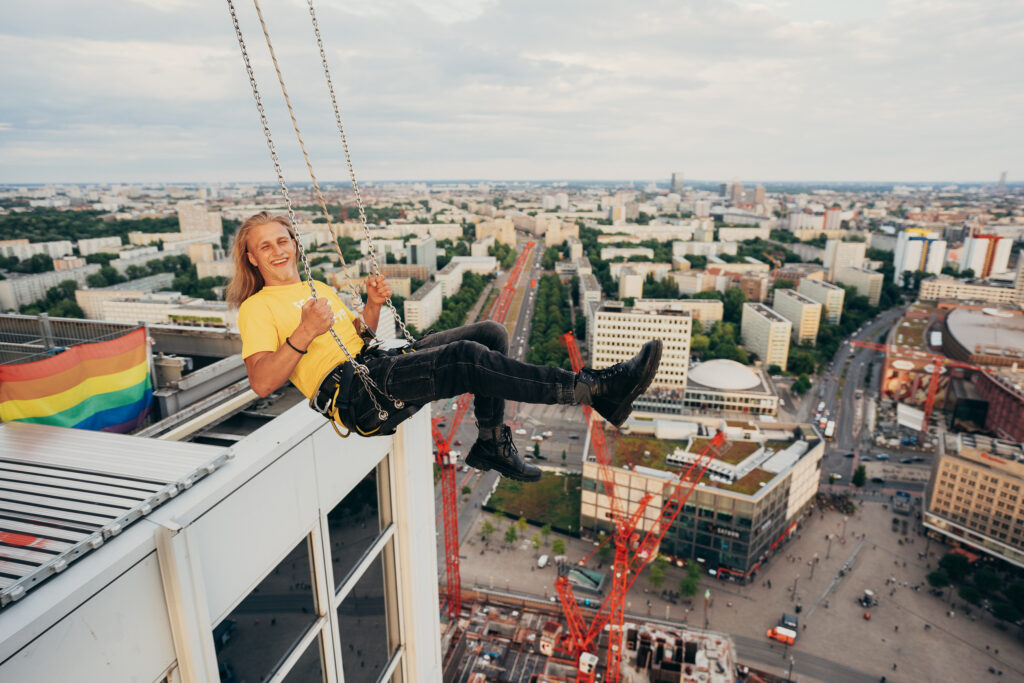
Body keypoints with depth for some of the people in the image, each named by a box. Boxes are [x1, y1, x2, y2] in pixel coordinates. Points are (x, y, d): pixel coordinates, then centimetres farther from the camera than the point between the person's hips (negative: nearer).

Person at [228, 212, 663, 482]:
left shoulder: (318, 288, 29)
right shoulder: (256, 308, 7)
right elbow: (261, 382, -7)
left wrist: (372, 307, 9)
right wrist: (304, 334, -19)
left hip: (381, 365, 8)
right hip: (351, 392, -8)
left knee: (490, 335, -7)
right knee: (468, 357, -30)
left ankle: (491, 446, -2)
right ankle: (594, 388, -27)